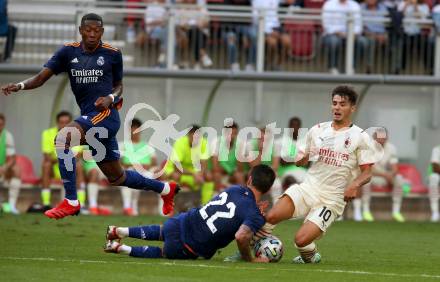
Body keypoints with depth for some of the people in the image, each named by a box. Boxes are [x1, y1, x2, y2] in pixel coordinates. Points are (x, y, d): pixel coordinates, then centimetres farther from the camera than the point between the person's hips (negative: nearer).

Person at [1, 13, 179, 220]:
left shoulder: (112, 54, 1)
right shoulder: (68, 52, 7)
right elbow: (42, 77, 0)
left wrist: (111, 98, -8)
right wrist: (20, 86, -18)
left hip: (105, 114, -6)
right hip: (89, 117, 6)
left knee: (63, 138, -27)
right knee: (117, 178, 15)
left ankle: (71, 202, -20)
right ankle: (165, 189, 39)